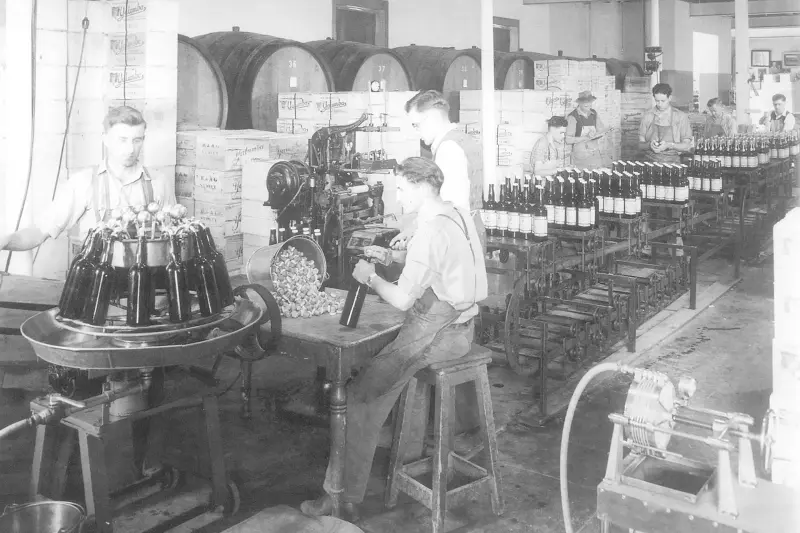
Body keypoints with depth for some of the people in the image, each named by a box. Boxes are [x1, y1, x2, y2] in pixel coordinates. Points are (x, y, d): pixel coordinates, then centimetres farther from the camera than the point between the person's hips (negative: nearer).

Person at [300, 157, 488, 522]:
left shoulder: (431, 231, -20)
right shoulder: (457, 214, 10)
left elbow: (402, 299, -22)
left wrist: (370, 277, -5)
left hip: (437, 333, -10)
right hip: (459, 324, 10)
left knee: (359, 395, -6)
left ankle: (346, 499, 0)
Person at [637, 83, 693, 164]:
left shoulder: (681, 117, 2)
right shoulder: (647, 115, 7)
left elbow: (687, 146, 3)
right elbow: (640, 145, 9)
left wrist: (669, 145, -14)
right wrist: (650, 145, -13)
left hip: (672, 161, -1)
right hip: (650, 160, 1)